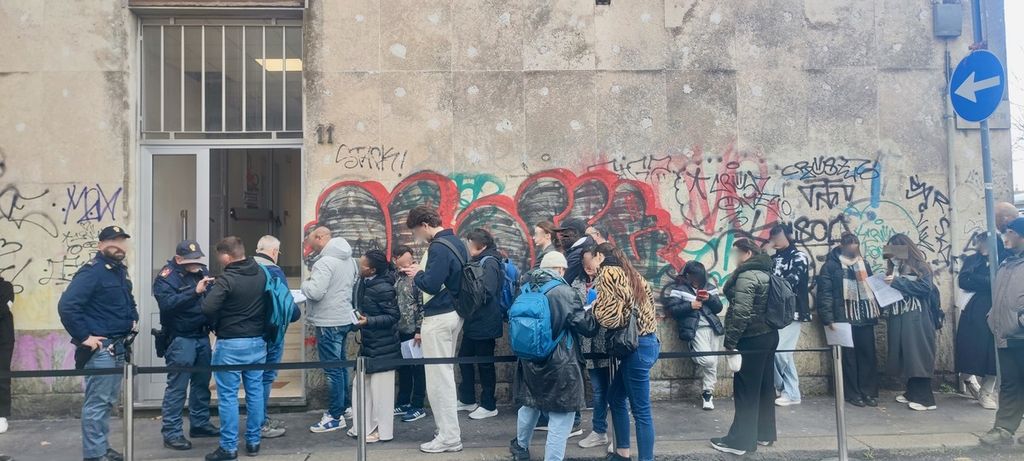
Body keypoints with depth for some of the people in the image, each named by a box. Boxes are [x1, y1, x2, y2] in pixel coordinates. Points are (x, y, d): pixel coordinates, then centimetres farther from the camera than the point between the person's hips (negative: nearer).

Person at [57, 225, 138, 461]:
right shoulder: (92, 271, -15)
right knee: (97, 402, -4)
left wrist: (133, 318, 14)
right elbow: (66, 305, -24)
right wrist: (83, 336, -21)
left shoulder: (121, 271, 14)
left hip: (119, 346, 9)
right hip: (100, 348, -9)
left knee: (108, 401, 16)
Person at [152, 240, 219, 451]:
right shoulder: (166, 277, -9)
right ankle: (171, 433, 3)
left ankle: (200, 424, 27)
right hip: (180, 339, -7)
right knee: (177, 386, -4)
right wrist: (195, 292, -34)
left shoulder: (201, 271, 9)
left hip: (202, 336, 7)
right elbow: (167, 303, -26)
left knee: (202, 382, 14)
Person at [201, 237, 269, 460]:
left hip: (230, 344, -6)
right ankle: (253, 442, 21)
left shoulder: (227, 280, -17)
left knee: (228, 396, 4)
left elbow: (207, 308, -24)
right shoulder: (262, 275, 1)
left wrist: (215, 325, -5)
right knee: (255, 392, 12)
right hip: (257, 342, 6)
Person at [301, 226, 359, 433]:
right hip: (345, 318, 9)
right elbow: (354, 286, 19)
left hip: (329, 322, -9)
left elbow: (315, 292, -24)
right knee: (341, 364, 17)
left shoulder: (325, 262, -19)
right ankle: (341, 407, 28)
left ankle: (336, 416, 1)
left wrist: (305, 283, -6)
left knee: (332, 369, -4)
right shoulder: (349, 260, 9)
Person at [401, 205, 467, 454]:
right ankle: (450, 430, 25)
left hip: (439, 317, -10)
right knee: (446, 374, 17)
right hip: (454, 314, 10)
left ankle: (449, 437, 2)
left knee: (438, 377, -3)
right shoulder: (457, 242, 12)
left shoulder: (438, 247, -18)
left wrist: (417, 274, -4)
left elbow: (431, 285, -24)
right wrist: (423, 272, 14)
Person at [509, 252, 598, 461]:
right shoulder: (564, 292, -16)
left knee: (530, 404, 27)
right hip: (560, 365, -7)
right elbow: (587, 326, -13)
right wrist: (594, 315, 7)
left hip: (530, 361, 7)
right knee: (561, 416, 2)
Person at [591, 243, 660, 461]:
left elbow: (609, 315, -18)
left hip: (637, 346, -9)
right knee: (615, 397, 20)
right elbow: (647, 303, 12)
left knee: (641, 410, -3)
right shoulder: (631, 273, 17)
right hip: (646, 342, 9)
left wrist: (594, 306, 2)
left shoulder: (608, 272, -9)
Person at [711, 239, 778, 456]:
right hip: (768, 335, 10)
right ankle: (764, 433, 24)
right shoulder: (766, 273, 14)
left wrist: (730, 341, -19)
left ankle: (740, 440, 0)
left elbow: (741, 312, -23)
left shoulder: (746, 276, -16)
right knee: (764, 386, 15)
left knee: (746, 389, -5)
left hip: (752, 339, -10)